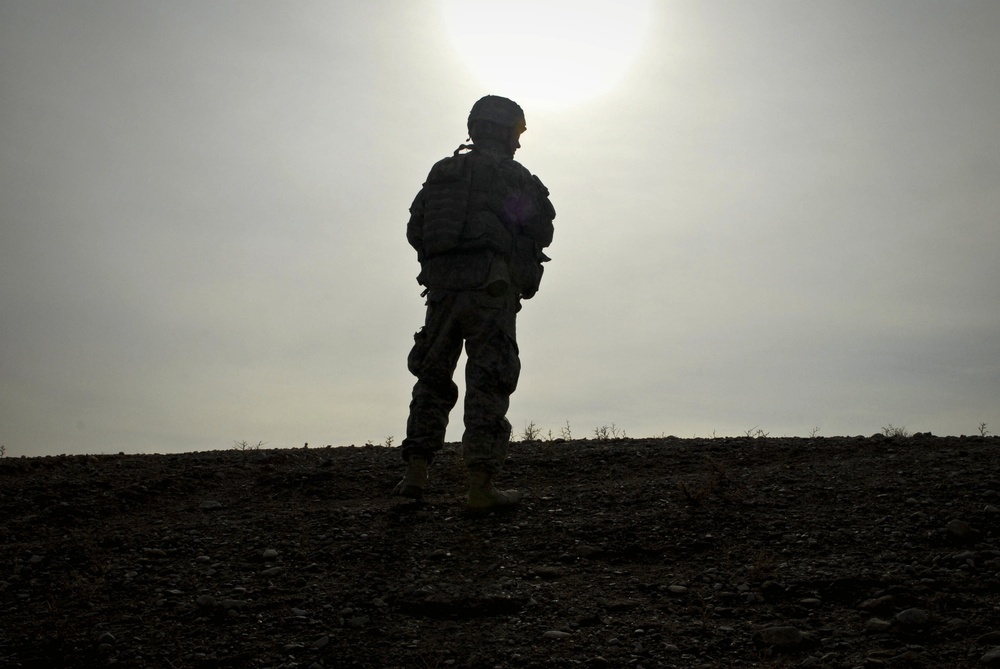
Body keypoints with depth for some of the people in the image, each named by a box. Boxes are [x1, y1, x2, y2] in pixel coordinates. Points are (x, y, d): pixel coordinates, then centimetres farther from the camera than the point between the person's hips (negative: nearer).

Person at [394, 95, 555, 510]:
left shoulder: (442, 172, 16)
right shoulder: (509, 174, 0)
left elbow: (415, 231, 12)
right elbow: (541, 229, -1)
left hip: (441, 288, 5)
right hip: (490, 289, -5)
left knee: (432, 377, 15)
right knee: (488, 385, -4)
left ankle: (415, 475, 9)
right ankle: (481, 487, -7)